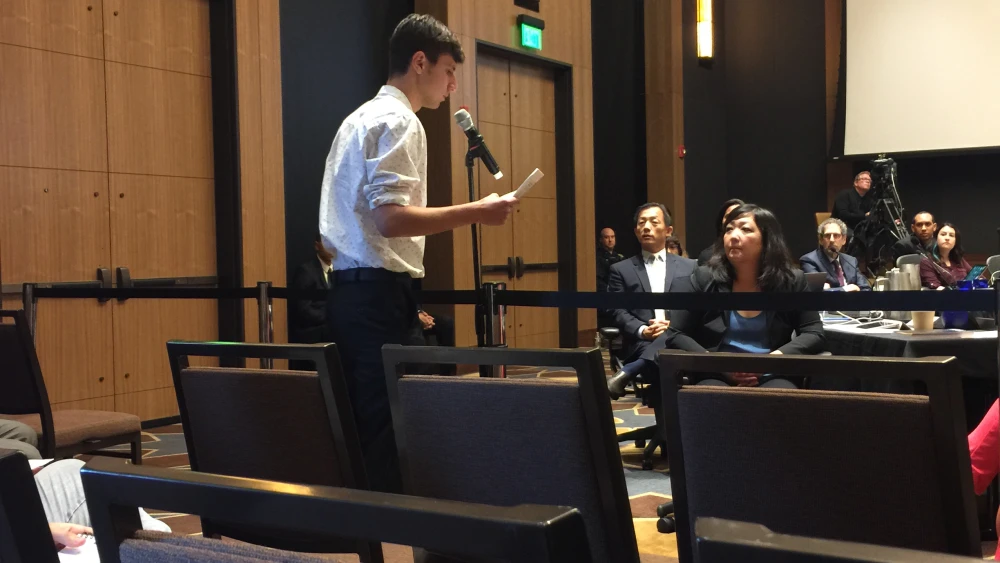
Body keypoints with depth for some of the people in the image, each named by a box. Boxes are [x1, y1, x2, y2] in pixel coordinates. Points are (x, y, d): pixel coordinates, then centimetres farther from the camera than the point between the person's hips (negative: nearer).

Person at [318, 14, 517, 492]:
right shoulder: (399, 120, -10)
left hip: (349, 290, 10)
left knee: (362, 429, 12)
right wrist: (475, 212, -17)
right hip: (379, 293, -10)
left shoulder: (361, 118, 20)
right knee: (385, 431, -8)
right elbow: (390, 219, -22)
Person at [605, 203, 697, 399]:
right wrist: (643, 331, -15)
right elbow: (618, 311, 5)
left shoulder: (689, 267, 18)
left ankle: (627, 373, -30)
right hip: (641, 343, -1)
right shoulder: (621, 270, 15)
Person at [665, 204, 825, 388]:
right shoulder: (704, 278, 4)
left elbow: (814, 334, 4)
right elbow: (675, 335, 4)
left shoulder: (791, 280, 6)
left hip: (771, 378, 1)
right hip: (717, 378, -1)